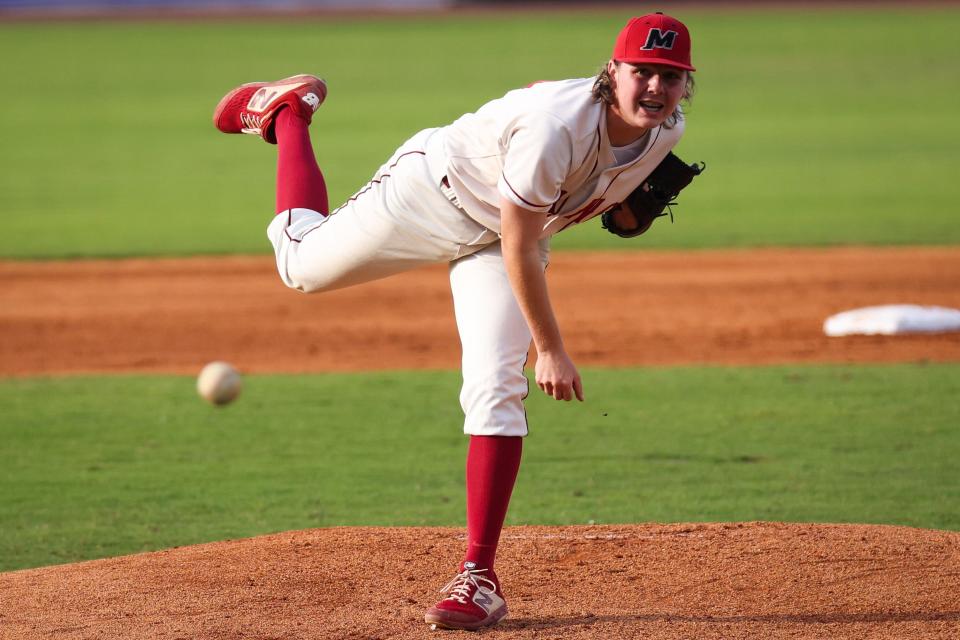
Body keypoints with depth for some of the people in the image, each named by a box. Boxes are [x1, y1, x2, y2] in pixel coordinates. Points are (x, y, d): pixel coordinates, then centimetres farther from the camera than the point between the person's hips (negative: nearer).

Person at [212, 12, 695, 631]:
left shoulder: (666, 129, -18)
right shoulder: (556, 126, -40)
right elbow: (517, 247, -31)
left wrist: (626, 203, -5)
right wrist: (550, 349, -27)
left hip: (504, 236, 4)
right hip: (433, 194, -4)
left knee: (495, 390, -13)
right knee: (303, 265, 14)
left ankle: (479, 576, -10)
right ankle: (287, 110, 39)